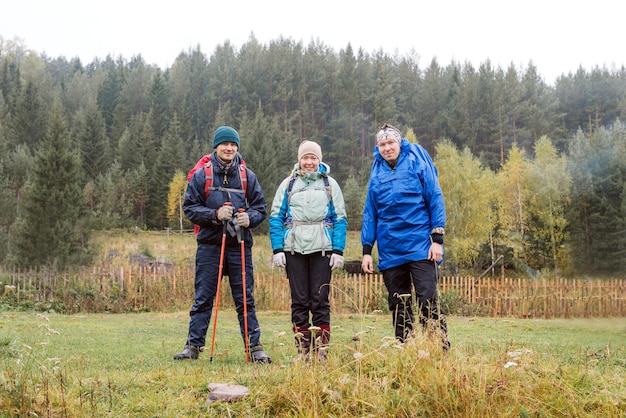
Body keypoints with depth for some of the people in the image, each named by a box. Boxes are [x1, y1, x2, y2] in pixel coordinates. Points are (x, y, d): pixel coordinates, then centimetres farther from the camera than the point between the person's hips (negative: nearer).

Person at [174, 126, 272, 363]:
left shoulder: (247, 176, 7)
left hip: (240, 246, 1)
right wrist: (215, 214, -15)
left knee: (245, 299, 4)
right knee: (203, 299, 5)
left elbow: (261, 208, 9)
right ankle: (193, 345, 13)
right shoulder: (201, 175, 2)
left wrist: (249, 218, -13)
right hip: (209, 245, -1)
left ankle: (254, 347, 10)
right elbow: (190, 208, 1)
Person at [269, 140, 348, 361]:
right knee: (299, 300, 4)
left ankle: (322, 350, 6)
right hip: (294, 249, 1)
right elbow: (276, 218, 6)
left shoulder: (330, 184, 8)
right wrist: (277, 249, -4)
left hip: (322, 249, -1)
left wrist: (338, 250, -4)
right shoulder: (288, 184, 9)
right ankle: (302, 349, 10)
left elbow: (340, 219, 5)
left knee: (320, 299, 0)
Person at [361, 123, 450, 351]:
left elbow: (436, 200, -1)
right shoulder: (377, 173, 11)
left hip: (420, 246, -4)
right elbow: (370, 213, 14)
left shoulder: (417, 163, 1)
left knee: (428, 300, -11)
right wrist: (367, 251, 9)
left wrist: (437, 239, -8)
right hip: (390, 251, 4)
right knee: (398, 306, 7)